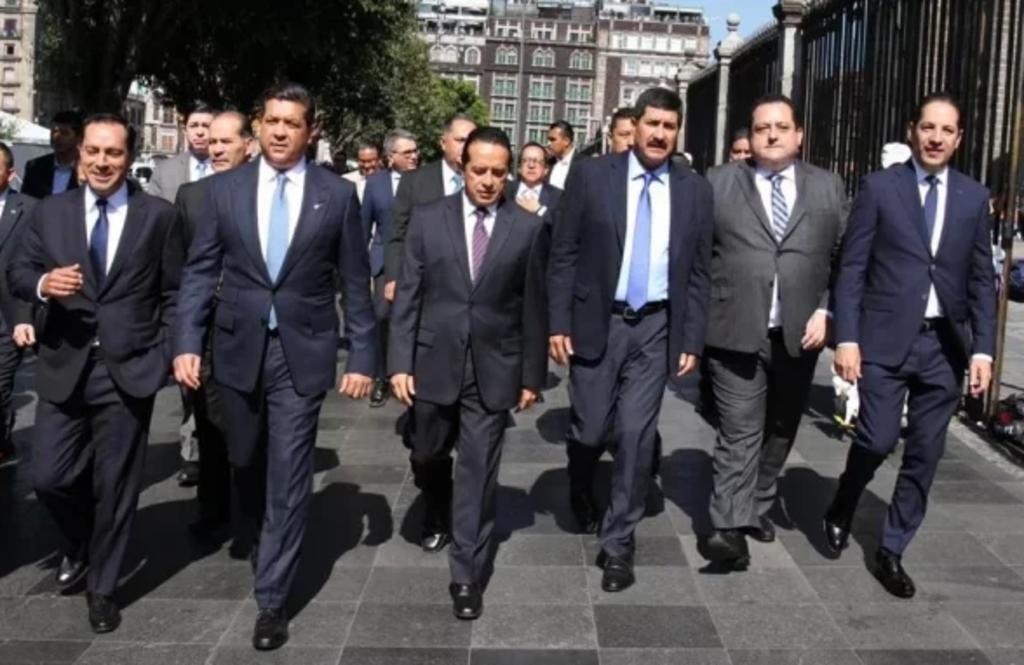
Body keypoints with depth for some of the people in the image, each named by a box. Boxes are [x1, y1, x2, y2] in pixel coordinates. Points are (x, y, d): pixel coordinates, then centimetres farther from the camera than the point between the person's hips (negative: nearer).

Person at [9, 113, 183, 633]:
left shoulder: (158, 216, 0)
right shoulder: (50, 211, 6)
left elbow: (174, 293, 3)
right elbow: (17, 273, 6)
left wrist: (164, 355, -5)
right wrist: (42, 283, -17)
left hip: (128, 370, -2)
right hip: (63, 367, 2)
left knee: (115, 485, 6)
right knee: (49, 477, 4)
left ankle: (102, 588, 25)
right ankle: (80, 545, 36)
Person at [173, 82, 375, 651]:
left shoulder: (337, 194, -2)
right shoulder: (225, 188, 2)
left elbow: (355, 283, 0)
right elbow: (200, 271, 3)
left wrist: (362, 357, -3)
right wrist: (187, 342, -6)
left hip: (302, 351, -2)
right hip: (238, 348, 2)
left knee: (288, 474, -1)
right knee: (245, 461, 18)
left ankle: (272, 597, 10)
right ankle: (263, 534, 48)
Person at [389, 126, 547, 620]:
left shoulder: (528, 228, -2)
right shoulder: (427, 219, -1)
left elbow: (532, 307, 1)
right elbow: (407, 297, 0)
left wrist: (533, 374, 2)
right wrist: (400, 362, -6)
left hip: (494, 369, -1)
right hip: (435, 363, 2)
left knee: (479, 471, 2)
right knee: (427, 457, 17)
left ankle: (466, 574, 14)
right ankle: (442, 514, 49)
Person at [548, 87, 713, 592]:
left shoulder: (695, 191, 3)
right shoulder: (591, 176, -3)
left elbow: (698, 274, 5)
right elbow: (563, 256, -2)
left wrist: (692, 340, 1)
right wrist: (558, 323, -7)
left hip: (656, 328, 1)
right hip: (596, 323, -1)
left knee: (636, 436, 0)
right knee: (590, 430, 5)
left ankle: (618, 543, 14)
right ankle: (581, 488, 41)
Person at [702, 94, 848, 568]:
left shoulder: (829, 188, 9)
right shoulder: (718, 183, 3)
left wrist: (825, 311, -4)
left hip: (799, 333, 3)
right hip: (737, 332, -3)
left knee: (779, 431, 14)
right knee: (739, 433, -7)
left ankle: (758, 507, 31)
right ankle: (730, 527, -8)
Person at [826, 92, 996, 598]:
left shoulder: (974, 198, 8)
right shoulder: (879, 187, 0)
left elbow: (982, 280, 8)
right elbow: (851, 269, -3)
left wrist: (983, 349, -1)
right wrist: (846, 338, -10)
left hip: (944, 345, 3)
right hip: (885, 339, -3)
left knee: (924, 456, 5)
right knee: (877, 440, -8)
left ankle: (890, 552, 20)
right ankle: (841, 509, 23)